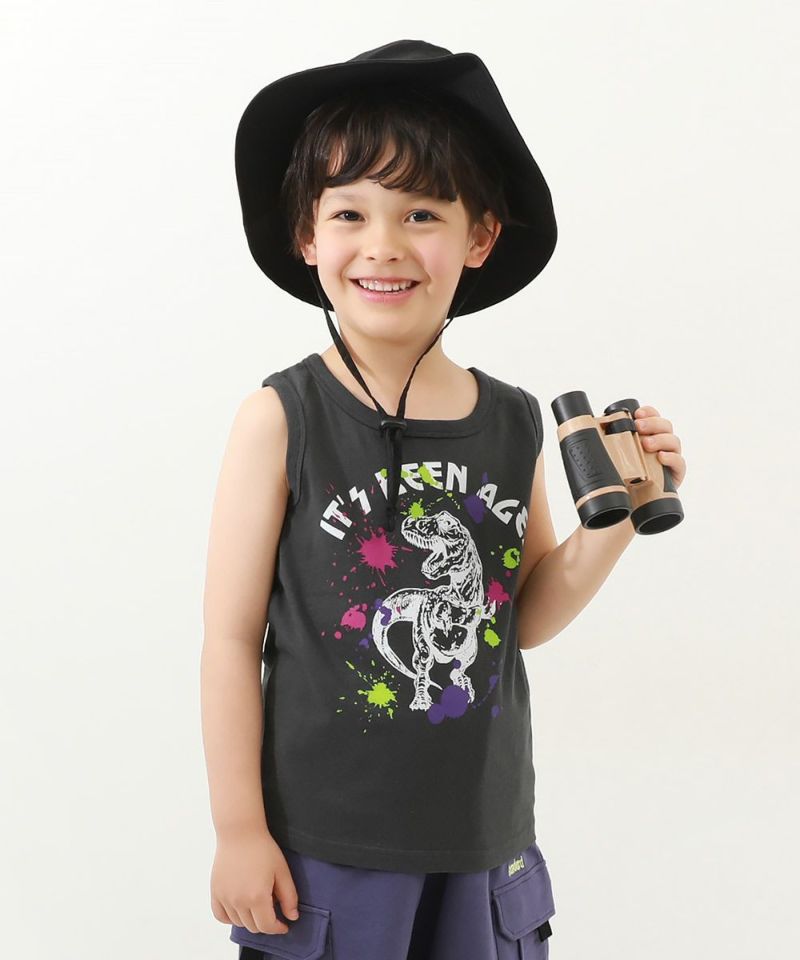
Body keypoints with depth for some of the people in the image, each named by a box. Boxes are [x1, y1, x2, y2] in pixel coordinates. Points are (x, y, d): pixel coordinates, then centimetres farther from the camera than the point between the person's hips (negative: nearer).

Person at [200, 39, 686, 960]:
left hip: (483, 840, 4)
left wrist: (616, 517, -3)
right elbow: (231, 640, -9)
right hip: (322, 845, -4)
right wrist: (239, 832, -8)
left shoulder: (515, 423, 0)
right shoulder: (282, 419, -12)